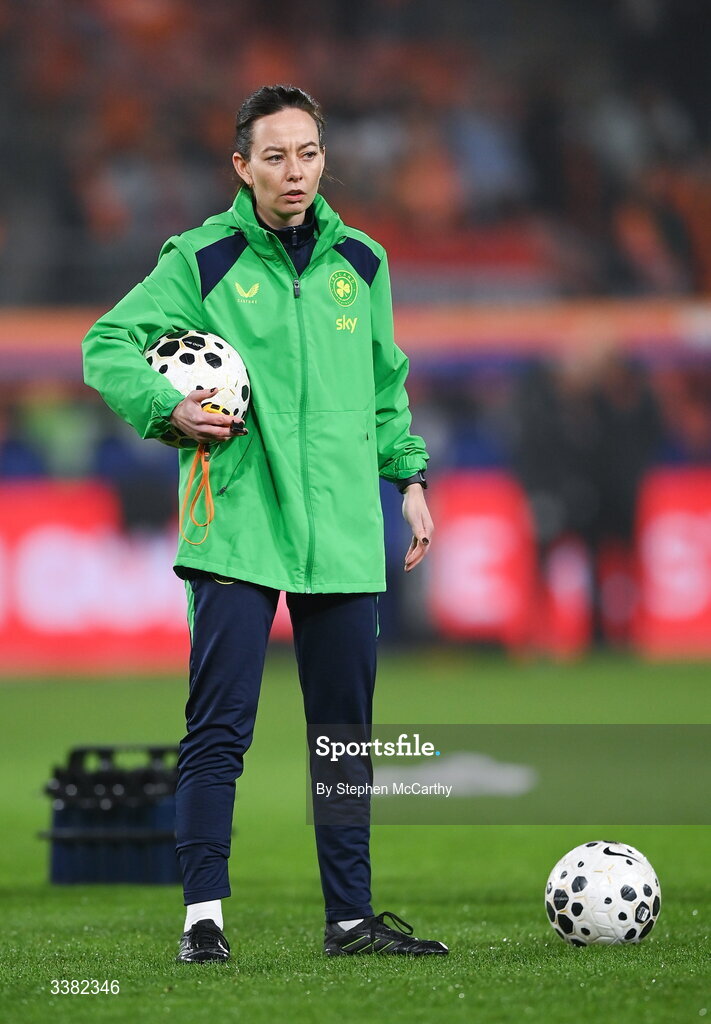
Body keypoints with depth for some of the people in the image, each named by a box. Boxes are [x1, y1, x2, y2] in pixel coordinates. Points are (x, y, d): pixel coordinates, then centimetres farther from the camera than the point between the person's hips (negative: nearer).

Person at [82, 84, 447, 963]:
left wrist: (408, 476, 16)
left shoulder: (360, 263, 11)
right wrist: (168, 407, -16)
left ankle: (351, 916, 15)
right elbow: (107, 346, -1)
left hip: (343, 533, 4)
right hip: (237, 528, -4)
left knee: (346, 732, 8)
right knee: (219, 728, -8)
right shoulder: (203, 261, -3)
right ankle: (203, 916, -4)